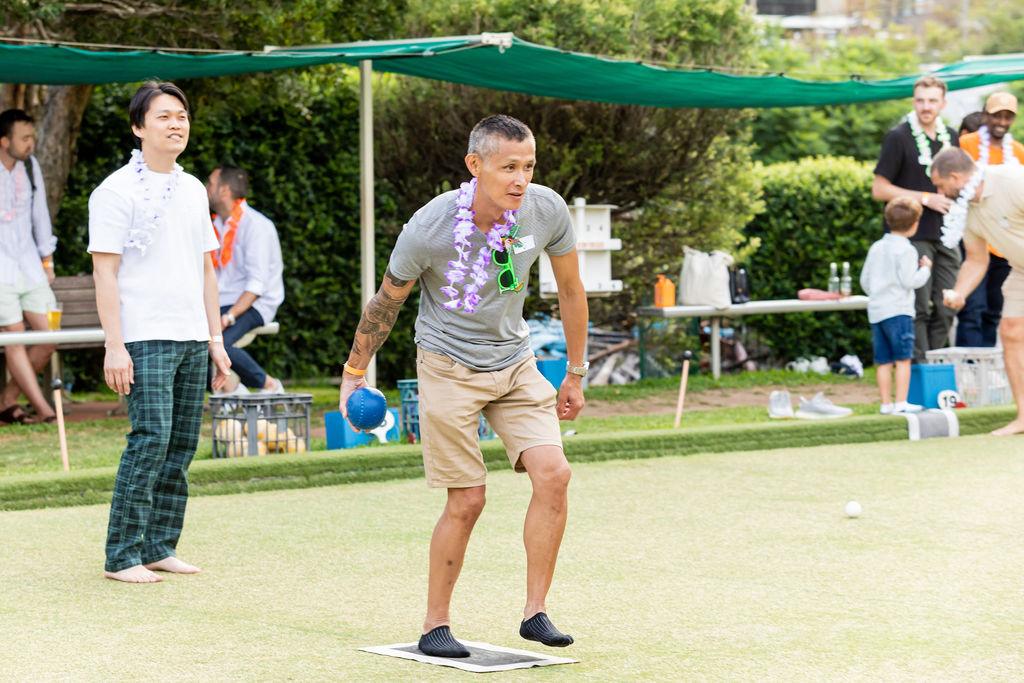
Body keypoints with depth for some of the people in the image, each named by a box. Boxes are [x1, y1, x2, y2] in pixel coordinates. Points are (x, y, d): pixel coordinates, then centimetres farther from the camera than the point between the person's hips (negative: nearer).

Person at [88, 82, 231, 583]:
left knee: (182, 445, 5)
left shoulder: (194, 190, 16)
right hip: (144, 338, -7)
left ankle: (159, 547, 13)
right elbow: (105, 273, -8)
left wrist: (216, 339, 16)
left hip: (192, 338, 7)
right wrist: (114, 345, -15)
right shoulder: (117, 190, -5)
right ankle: (121, 556, -7)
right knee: (150, 440, -12)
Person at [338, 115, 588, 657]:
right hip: (448, 364, -4)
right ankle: (435, 626, 9)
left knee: (553, 473, -14)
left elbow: (570, 290, 5)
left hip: (514, 362, 4)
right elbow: (386, 303, -4)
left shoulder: (547, 211, -13)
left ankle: (535, 612, -3)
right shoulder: (429, 228, -22)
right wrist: (354, 373, 6)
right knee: (467, 500, -7)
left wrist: (575, 375, 11)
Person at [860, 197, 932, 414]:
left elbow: (864, 281, 17)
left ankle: (886, 403, 8)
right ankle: (901, 403, -11)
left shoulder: (876, 248, 14)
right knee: (903, 358, -6)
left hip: (875, 311, 7)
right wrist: (925, 269, 3)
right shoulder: (906, 250, -8)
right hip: (898, 310, -7)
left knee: (884, 361, 7)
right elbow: (909, 281, -14)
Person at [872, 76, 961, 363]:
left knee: (944, 309, 4)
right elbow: (879, 189, -7)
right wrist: (926, 198, -11)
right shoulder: (898, 138, -5)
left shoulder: (951, 137, 13)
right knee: (918, 308, -8)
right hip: (912, 237, -6)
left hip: (944, 238, 6)